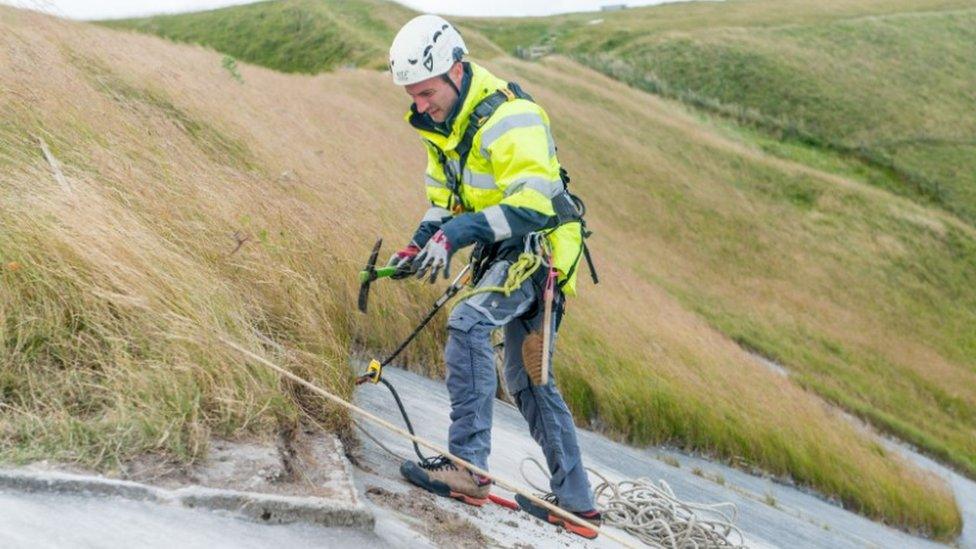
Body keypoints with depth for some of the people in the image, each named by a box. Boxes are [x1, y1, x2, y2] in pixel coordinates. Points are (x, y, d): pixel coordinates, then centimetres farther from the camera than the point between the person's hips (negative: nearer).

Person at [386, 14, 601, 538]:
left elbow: (532, 205, -34)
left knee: (467, 322, -31)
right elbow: (443, 195, 16)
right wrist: (419, 245, 0)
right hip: (502, 253, 10)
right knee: (527, 379, 14)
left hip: (537, 248, -10)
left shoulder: (509, 119, -24)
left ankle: (467, 465, -33)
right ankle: (575, 499, 24)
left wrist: (456, 234, -41)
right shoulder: (442, 120, 6)